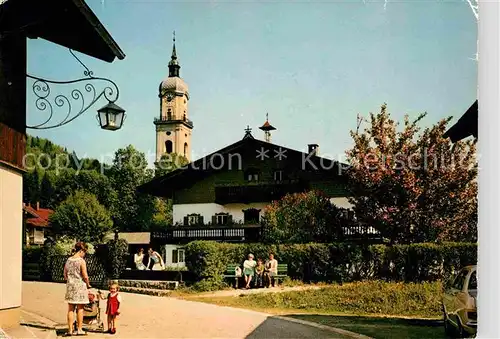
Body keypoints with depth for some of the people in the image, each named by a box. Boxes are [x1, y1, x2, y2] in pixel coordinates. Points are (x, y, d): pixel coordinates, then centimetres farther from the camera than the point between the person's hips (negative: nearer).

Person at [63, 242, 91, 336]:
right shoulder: (81, 261, -12)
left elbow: (65, 275, 11)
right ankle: (79, 329, 10)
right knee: (80, 309, 5)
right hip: (80, 286, -5)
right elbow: (85, 276, -13)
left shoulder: (68, 260, 6)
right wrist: (88, 285, 3)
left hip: (70, 286, 5)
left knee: (70, 309, 9)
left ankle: (70, 330, 10)